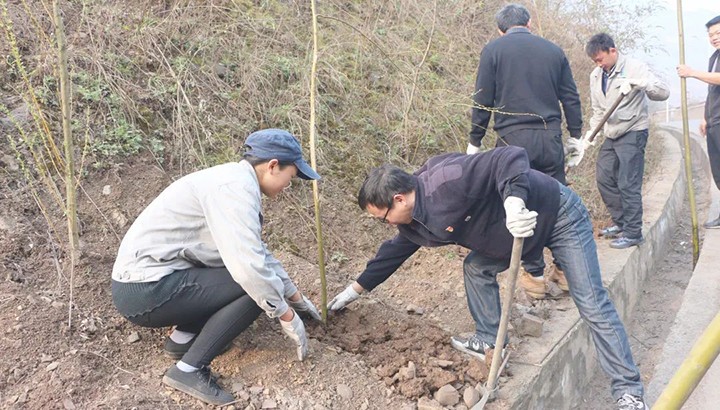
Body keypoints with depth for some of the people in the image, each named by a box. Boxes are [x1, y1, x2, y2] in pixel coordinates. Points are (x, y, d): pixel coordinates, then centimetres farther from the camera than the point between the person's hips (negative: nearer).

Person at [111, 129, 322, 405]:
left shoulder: (234, 180, 11)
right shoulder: (237, 186, -20)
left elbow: (257, 252, 22)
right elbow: (249, 266, -30)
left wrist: (295, 296, 28)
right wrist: (288, 316, -15)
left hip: (146, 279, 10)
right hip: (146, 291, -10)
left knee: (261, 280, 12)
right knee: (255, 284, -12)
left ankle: (184, 336, 12)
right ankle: (190, 369, -9)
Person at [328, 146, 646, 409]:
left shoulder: (446, 181, -33)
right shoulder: (415, 222, -2)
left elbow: (511, 157, -36)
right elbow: (394, 251, 14)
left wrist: (514, 202, -53)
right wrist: (357, 288, 22)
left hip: (559, 214, -8)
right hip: (522, 230, 8)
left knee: (592, 304, -6)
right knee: (476, 268, 6)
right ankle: (490, 342, 21)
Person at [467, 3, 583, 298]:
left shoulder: (493, 50, 2)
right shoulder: (553, 50, 11)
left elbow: (483, 101, -2)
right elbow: (571, 98, 12)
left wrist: (474, 142, 6)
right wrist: (576, 136, 21)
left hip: (513, 139, -3)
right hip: (550, 138, 3)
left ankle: (534, 275, 10)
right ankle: (564, 269, 20)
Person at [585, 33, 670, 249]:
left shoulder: (634, 67, -11)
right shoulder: (596, 75, 8)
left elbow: (663, 92, -18)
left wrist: (636, 82, -32)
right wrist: (592, 130, 1)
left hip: (633, 133, -7)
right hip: (612, 134, 7)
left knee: (628, 184, -9)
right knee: (604, 178, 9)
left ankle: (633, 233, 1)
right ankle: (620, 222, 24)